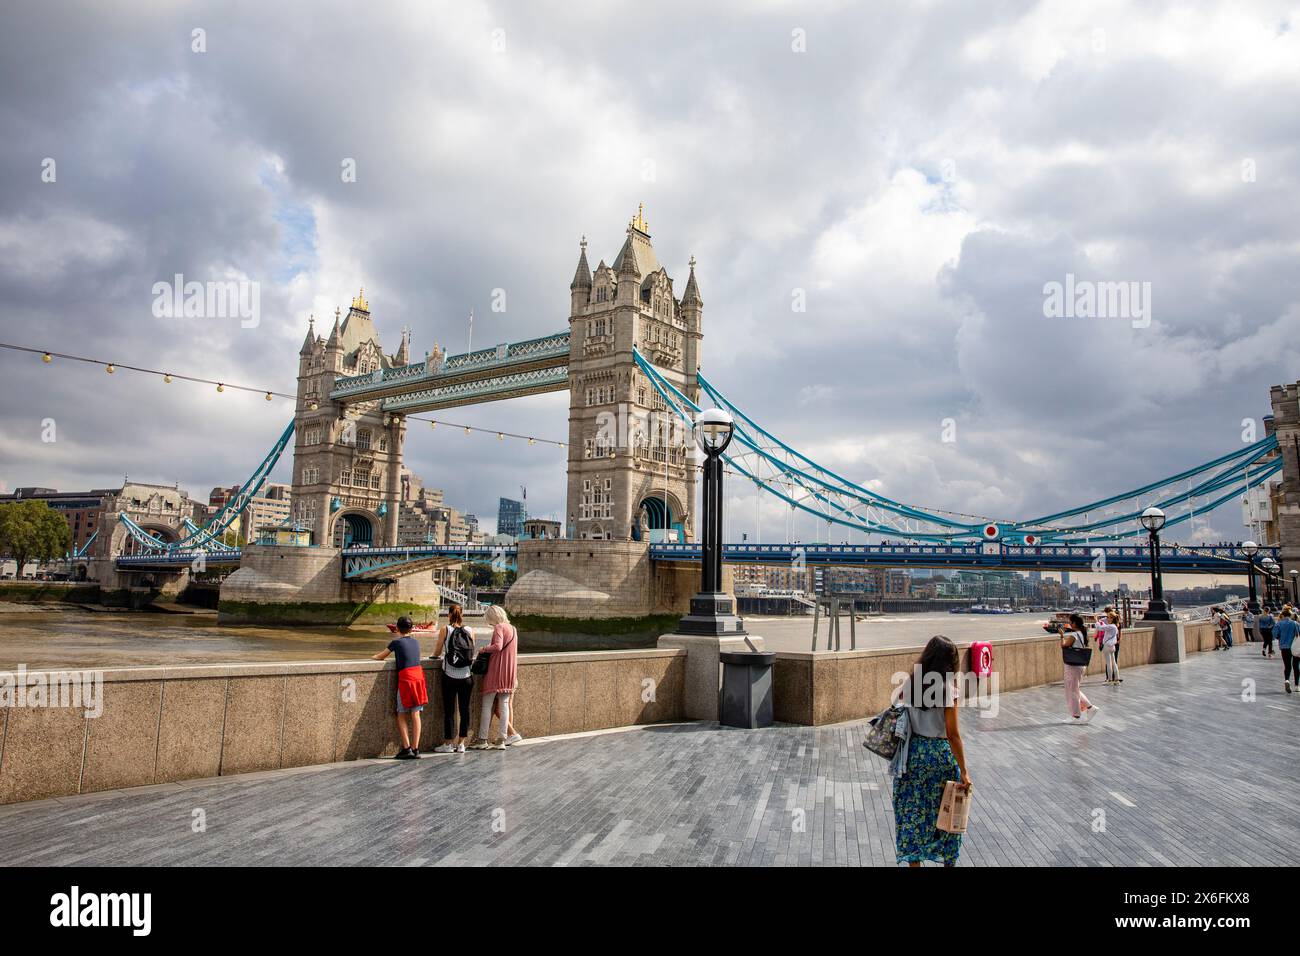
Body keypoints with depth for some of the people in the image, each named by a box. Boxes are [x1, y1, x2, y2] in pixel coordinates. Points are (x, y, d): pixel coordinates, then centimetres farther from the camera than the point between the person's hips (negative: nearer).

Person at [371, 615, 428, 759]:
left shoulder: (396, 642, -2)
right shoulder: (416, 642, 13)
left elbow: (380, 657, 9)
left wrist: (373, 657, 32)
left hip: (405, 678, -4)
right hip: (419, 676, 5)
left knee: (401, 715, 6)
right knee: (415, 715, 5)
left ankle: (406, 748, -2)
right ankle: (415, 749, 4)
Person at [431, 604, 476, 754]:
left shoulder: (445, 629, -5)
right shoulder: (469, 631, 2)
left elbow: (437, 652, 1)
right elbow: (472, 653, 9)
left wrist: (435, 655, 23)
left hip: (450, 676, -2)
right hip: (467, 676, 2)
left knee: (449, 709, 6)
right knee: (464, 709, 9)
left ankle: (448, 744, 12)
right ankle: (461, 744, 14)